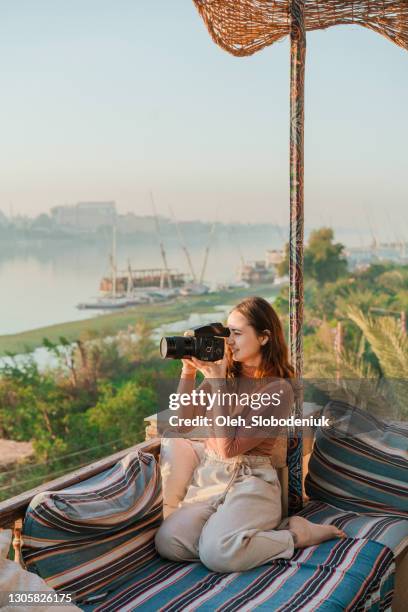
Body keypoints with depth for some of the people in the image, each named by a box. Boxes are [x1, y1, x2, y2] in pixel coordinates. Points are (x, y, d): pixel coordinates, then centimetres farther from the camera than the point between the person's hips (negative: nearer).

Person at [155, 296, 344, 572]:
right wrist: (188, 371, -8)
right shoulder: (226, 374, 9)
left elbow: (228, 447, -15)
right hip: (209, 478, 5)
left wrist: (217, 383, -15)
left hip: (250, 483, -5)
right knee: (167, 542, -23)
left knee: (217, 554, -31)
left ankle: (294, 535, -5)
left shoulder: (279, 389, -9)